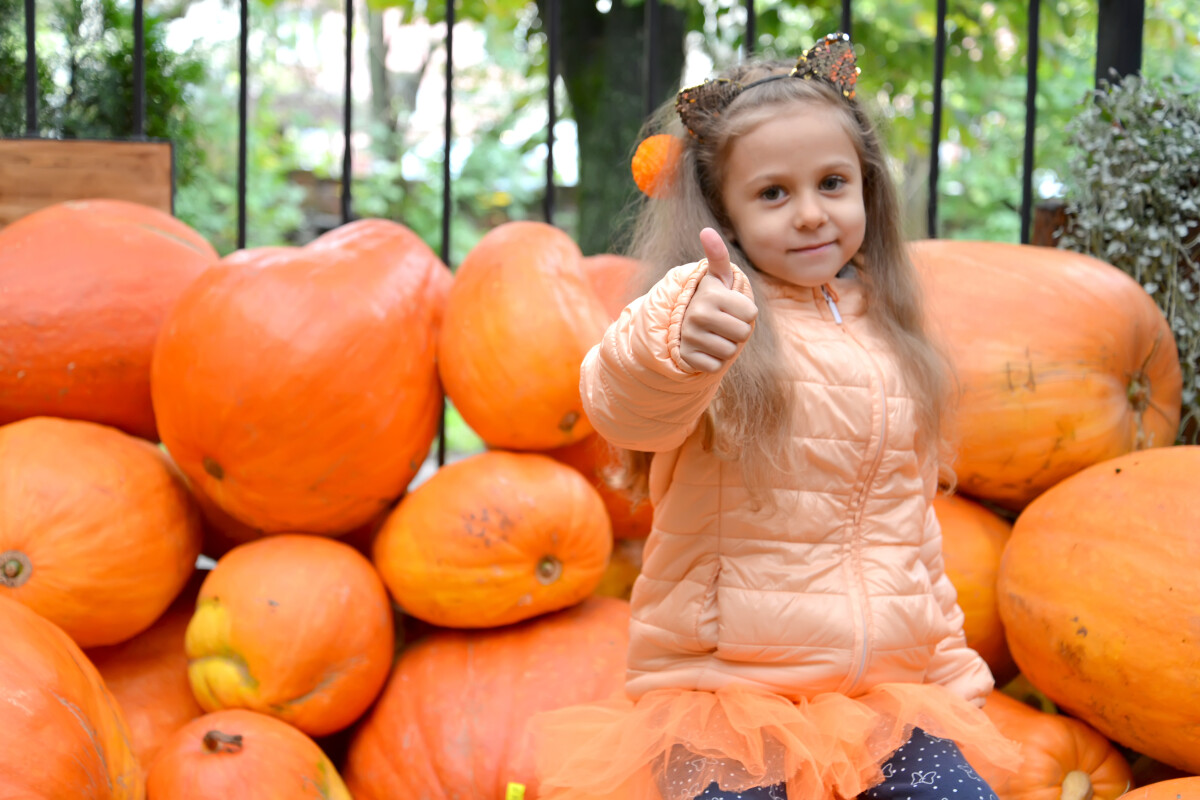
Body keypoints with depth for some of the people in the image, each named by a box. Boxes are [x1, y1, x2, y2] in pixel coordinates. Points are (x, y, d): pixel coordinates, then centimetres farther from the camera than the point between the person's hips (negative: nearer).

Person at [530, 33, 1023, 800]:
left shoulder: (890, 348, 12)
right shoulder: (722, 329, -8)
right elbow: (623, 404, -33)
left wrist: (955, 670, 22)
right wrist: (673, 341, -53)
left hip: (886, 698, 5)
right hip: (728, 697, -5)